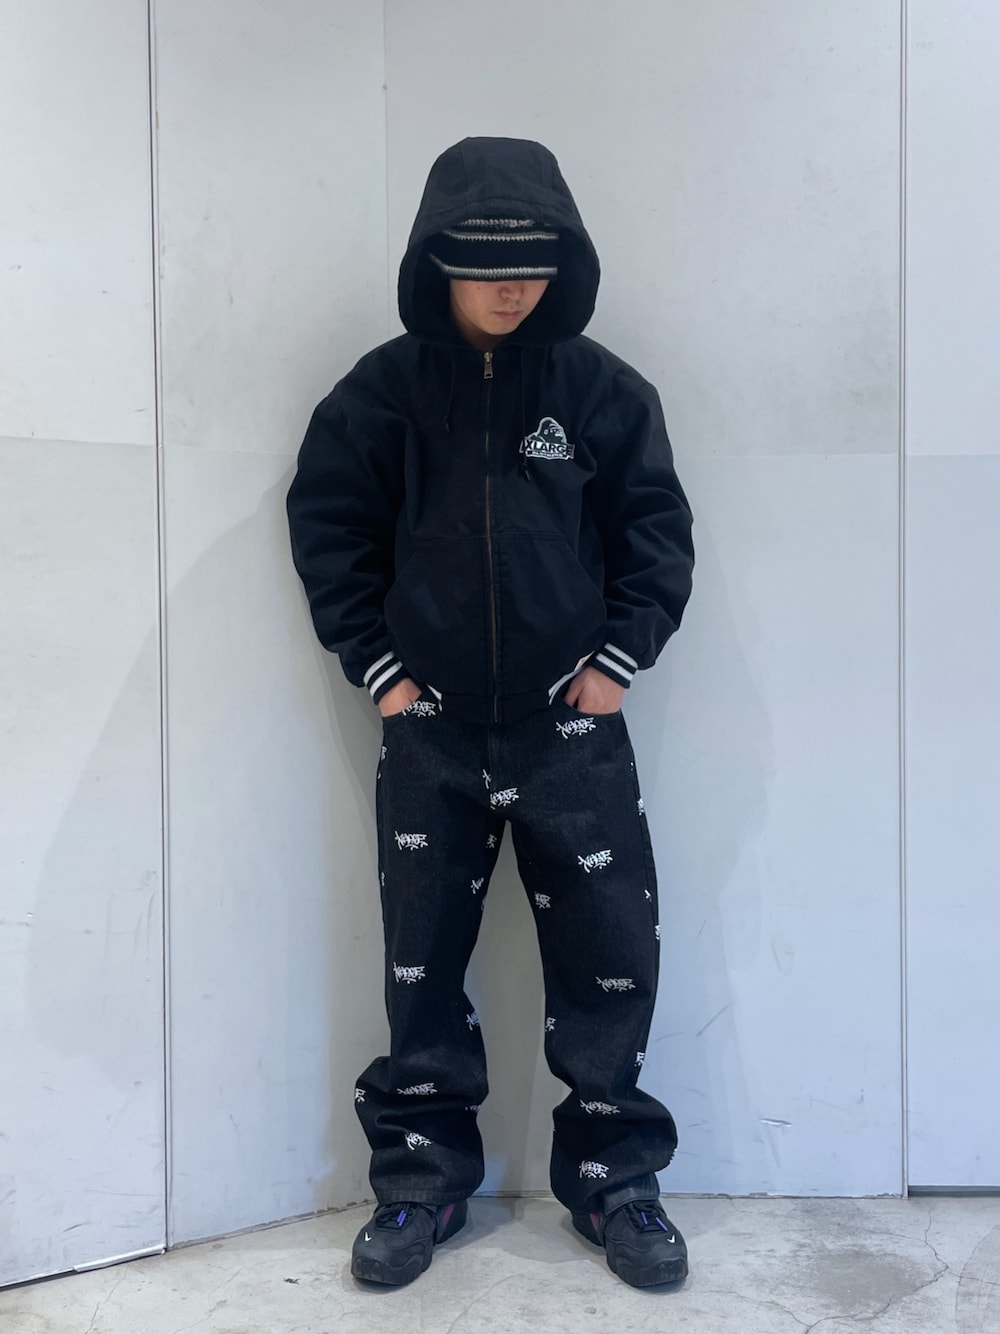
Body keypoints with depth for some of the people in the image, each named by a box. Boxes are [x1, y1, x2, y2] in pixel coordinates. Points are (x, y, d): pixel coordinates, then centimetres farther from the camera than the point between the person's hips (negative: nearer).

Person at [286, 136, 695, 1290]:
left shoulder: (602, 389, -1)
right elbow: (327, 522, 3)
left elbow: (657, 526, 4)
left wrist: (620, 655, -3)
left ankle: (614, 1177, 23)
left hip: (571, 724, 0)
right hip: (430, 728, 1)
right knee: (421, 961, 9)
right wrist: (375, 662, -1)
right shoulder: (385, 390, -2)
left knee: (611, 952, 3)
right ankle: (421, 1180, 26)